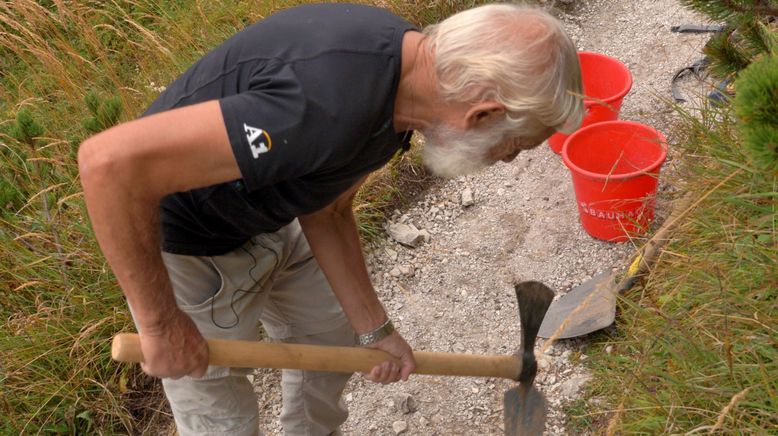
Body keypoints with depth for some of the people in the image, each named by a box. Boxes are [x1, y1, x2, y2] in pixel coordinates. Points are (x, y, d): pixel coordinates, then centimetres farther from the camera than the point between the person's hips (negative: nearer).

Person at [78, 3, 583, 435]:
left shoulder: (407, 64, -10)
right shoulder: (328, 107, -40)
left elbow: (327, 212, 1)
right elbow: (110, 162, -40)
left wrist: (374, 330, 1)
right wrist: (161, 324, -29)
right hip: (189, 248, -8)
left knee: (332, 337, 24)